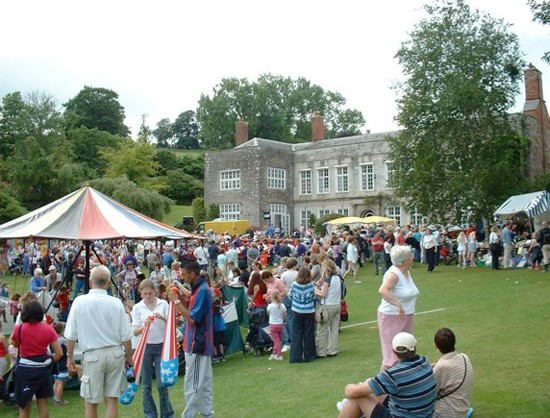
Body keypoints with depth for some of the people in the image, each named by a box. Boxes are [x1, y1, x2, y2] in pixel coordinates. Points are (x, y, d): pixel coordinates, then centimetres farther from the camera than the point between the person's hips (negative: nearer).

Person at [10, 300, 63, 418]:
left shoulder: (19, 328, -12)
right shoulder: (48, 329, -6)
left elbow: (14, 344, 11)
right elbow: (59, 353, -5)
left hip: (25, 369, -2)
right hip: (43, 368, 2)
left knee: (24, 406, 10)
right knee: (43, 403, 15)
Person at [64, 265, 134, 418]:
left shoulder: (80, 302, -6)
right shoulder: (116, 303, -5)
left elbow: (71, 335, -2)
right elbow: (126, 336, -2)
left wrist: (70, 357, 11)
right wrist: (129, 357, 13)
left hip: (93, 355, -1)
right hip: (115, 354, 1)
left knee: (91, 402, 11)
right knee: (112, 399, 11)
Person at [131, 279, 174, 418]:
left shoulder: (163, 304, -1)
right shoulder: (137, 307, -1)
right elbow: (135, 332, -3)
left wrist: (163, 318, -21)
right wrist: (143, 326, -24)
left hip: (161, 346, -1)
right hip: (145, 347, 1)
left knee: (162, 384, 0)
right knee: (147, 385, 8)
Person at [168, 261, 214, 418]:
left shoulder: (202, 290, -19)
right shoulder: (199, 288, 11)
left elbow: (193, 318, -22)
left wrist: (177, 301, -15)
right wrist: (179, 300, 3)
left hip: (197, 344, -10)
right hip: (200, 343, 10)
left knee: (193, 385, -2)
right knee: (204, 383, 15)